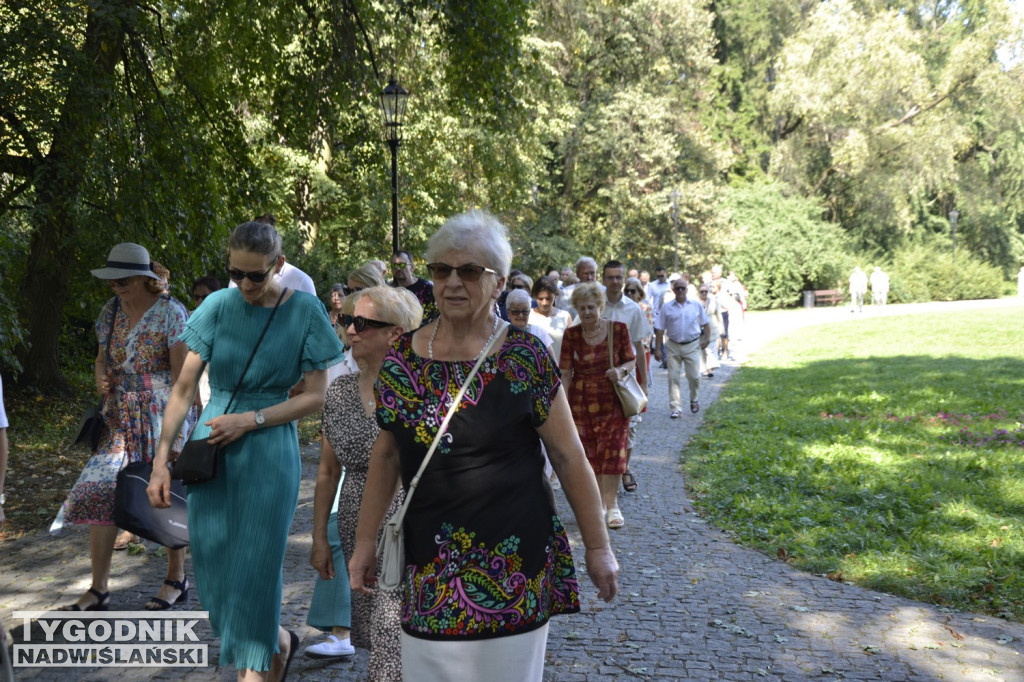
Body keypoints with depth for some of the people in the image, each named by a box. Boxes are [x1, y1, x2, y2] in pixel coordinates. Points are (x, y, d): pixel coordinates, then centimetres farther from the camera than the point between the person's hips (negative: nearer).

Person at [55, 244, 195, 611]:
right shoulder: (112, 310, 7)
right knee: (100, 492, 0)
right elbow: (102, 357, 20)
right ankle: (99, 588, 10)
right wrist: (100, 378, -5)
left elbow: (182, 374, -14)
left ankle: (177, 579, 22)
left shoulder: (170, 313, -13)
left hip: (162, 416, -6)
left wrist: (171, 433, -19)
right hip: (120, 418, 6)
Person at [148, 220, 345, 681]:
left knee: (254, 567, 1)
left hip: (268, 451, -3)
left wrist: (251, 420, -14)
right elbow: (183, 388, 0)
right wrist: (161, 461, -5)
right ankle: (278, 640, 34)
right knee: (212, 565, 9)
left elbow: (316, 397, -4)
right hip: (211, 449, 3)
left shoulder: (304, 310, -5)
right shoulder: (218, 305, -1)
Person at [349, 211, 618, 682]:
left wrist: (597, 547, -3)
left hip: (512, 563, -3)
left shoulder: (525, 357, -8)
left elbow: (569, 457, -5)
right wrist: (364, 543, 9)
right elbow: (386, 455, 10)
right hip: (429, 565, 3)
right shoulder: (401, 359, 2)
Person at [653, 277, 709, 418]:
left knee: (694, 376, -2)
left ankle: (694, 400, 27)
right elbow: (660, 329, 2)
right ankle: (676, 409, 4)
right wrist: (657, 349, -2)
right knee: (673, 378, -1)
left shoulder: (696, 306, 5)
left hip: (692, 346, 0)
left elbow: (705, 324, 15)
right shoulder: (666, 307, 2)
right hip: (673, 346, 0)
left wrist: (707, 338, 1)